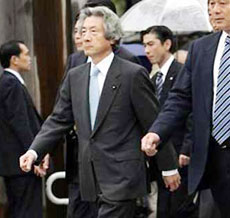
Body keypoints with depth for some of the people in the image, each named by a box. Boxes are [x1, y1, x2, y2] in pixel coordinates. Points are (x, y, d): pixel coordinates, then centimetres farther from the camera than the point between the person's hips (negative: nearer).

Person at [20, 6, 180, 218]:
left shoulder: (133, 74, -7)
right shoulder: (75, 77, 11)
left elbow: (153, 124, -4)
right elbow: (59, 119, 10)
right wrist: (35, 151, -5)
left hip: (122, 176, -6)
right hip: (93, 179, 6)